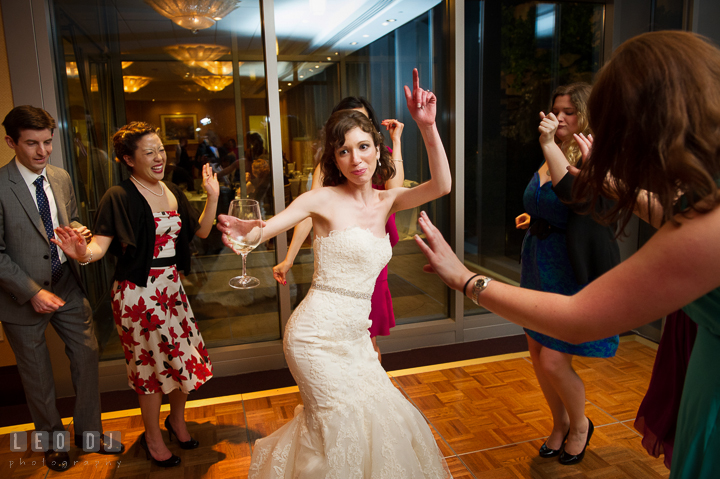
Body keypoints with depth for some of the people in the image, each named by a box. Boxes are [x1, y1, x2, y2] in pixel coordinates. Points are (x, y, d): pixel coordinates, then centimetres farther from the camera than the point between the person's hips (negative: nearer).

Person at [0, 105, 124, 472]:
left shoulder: (62, 178, 2)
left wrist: (78, 232, -9)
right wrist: (32, 292, -18)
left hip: (67, 286, 5)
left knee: (87, 356, 12)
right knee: (37, 374, 14)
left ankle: (89, 431, 34)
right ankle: (51, 440, 37)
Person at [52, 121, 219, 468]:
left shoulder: (172, 192, 7)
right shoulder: (119, 198, -13)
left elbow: (201, 231, 10)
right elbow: (100, 245, -22)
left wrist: (212, 196, -1)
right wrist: (83, 253, -44)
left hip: (172, 289, 6)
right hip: (138, 293, -6)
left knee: (184, 358, 15)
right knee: (151, 364, 8)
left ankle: (177, 420, 41)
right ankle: (152, 438, 31)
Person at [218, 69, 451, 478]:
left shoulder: (386, 201, 5)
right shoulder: (324, 200, -10)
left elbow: (441, 186, -9)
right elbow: (263, 228, -15)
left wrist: (428, 126, -20)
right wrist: (241, 230, -39)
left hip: (355, 335, 6)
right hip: (318, 334, -6)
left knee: (383, 414, 17)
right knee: (344, 428, 4)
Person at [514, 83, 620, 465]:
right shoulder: (550, 158, 9)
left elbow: (574, 194, -35)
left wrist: (549, 145, -36)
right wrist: (535, 218, 9)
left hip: (572, 275, -8)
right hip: (537, 267, 8)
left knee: (553, 361, -6)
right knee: (537, 354, 14)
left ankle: (580, 425, 26)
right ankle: (560, 425, 38)